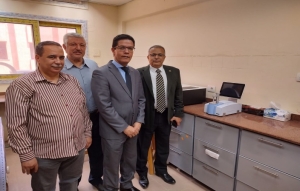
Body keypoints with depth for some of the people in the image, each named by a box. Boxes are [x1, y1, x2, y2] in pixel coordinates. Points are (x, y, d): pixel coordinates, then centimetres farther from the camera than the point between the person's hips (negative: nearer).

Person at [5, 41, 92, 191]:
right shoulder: (22, 85, -12)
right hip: (44, 155, -5)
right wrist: (26, 155, -14)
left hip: (76, 149, 5)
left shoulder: (72, 81, 6)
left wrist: (87, 133, 11)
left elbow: (84, 110, 13)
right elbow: (16, 125, -14)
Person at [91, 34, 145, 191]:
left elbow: (141, 99, 9)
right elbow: (104, 106, -18)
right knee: (112, 165, 13)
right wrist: (124, 127, -16)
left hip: (133, 128, 6)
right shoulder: (101, 73, -14)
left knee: (130, 161, 22)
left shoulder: (135, 73, 7)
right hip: (113, 131, -6)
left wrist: (138, 122, -4)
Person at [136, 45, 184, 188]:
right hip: (146, 116, -3)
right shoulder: (140, 73, -12)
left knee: (163, 146, 20)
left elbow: (178, 95, 6)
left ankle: (161, 170, 43)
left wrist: (178, 113, 1)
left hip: (166, 115, 4)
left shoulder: (174, 72, 1)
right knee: (142, 146, 14)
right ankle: (142, 173, 37)